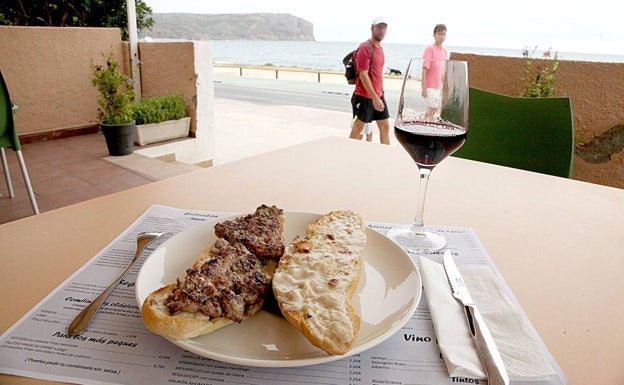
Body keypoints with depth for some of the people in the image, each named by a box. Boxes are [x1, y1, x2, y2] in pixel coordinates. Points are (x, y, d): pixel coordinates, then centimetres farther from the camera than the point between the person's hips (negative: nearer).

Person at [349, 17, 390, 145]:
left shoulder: (380, 48, 14)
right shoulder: (365, 48, -13)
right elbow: (363, 75, -20)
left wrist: (381, 93, 17)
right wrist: (375, 97, -24)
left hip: (378, 96, 8)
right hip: (364, 97, -8)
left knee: (385, 127, 9)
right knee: (358, 129, 0)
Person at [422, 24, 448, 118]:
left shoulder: (444, 51, 11)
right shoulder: (430, 49, -11)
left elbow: (443, 71, 17)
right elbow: (424, 70, -14)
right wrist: (424, 88, -19)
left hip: (439, 87, 7)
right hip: (430, 87, -7)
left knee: (437, 110, 11)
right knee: (432, 109, -9)